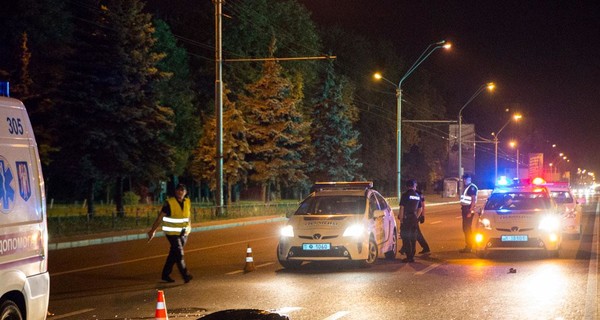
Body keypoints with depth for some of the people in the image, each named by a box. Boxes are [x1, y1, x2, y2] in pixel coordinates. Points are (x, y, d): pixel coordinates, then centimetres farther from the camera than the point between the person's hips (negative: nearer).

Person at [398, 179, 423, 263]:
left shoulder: (405, 195, -9)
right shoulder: (418, 196, 9)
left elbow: (402, 208, -12)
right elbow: (420, 209, 14)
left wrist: (401, 219, -8)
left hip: (406, 219, -5)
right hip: (414, 220, 5)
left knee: (406, 238, -2)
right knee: (413, 238, 11)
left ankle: (409, 256, -6)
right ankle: (412, 256, 12)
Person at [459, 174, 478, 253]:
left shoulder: (472, 187, -13)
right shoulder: (466, 187, 17)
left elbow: (473, 200, -18)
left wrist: (470, 211, -22)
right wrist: (462, 209, 14)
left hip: (469, 210, -10)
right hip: (465, 209, 10)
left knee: (468, 228, -8)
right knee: (465, 228, 13)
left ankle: (469, 246, -5)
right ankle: (468, 245, 20)